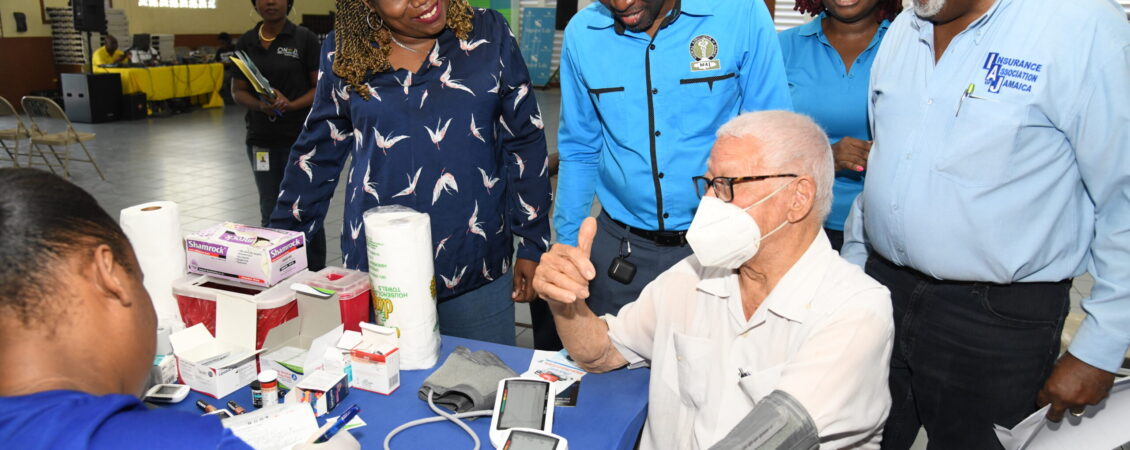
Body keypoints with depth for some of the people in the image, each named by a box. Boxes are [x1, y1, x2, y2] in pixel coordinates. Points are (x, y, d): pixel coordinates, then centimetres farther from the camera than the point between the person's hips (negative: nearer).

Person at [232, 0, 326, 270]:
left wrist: (291, 105, -20)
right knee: (270, 214, 9)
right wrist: (260, 104, -13)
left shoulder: (305, 39, -2)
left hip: (301, 137, -3)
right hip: (261, 139, 4)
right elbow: (237, 90, 8)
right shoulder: (246, 42, 8)